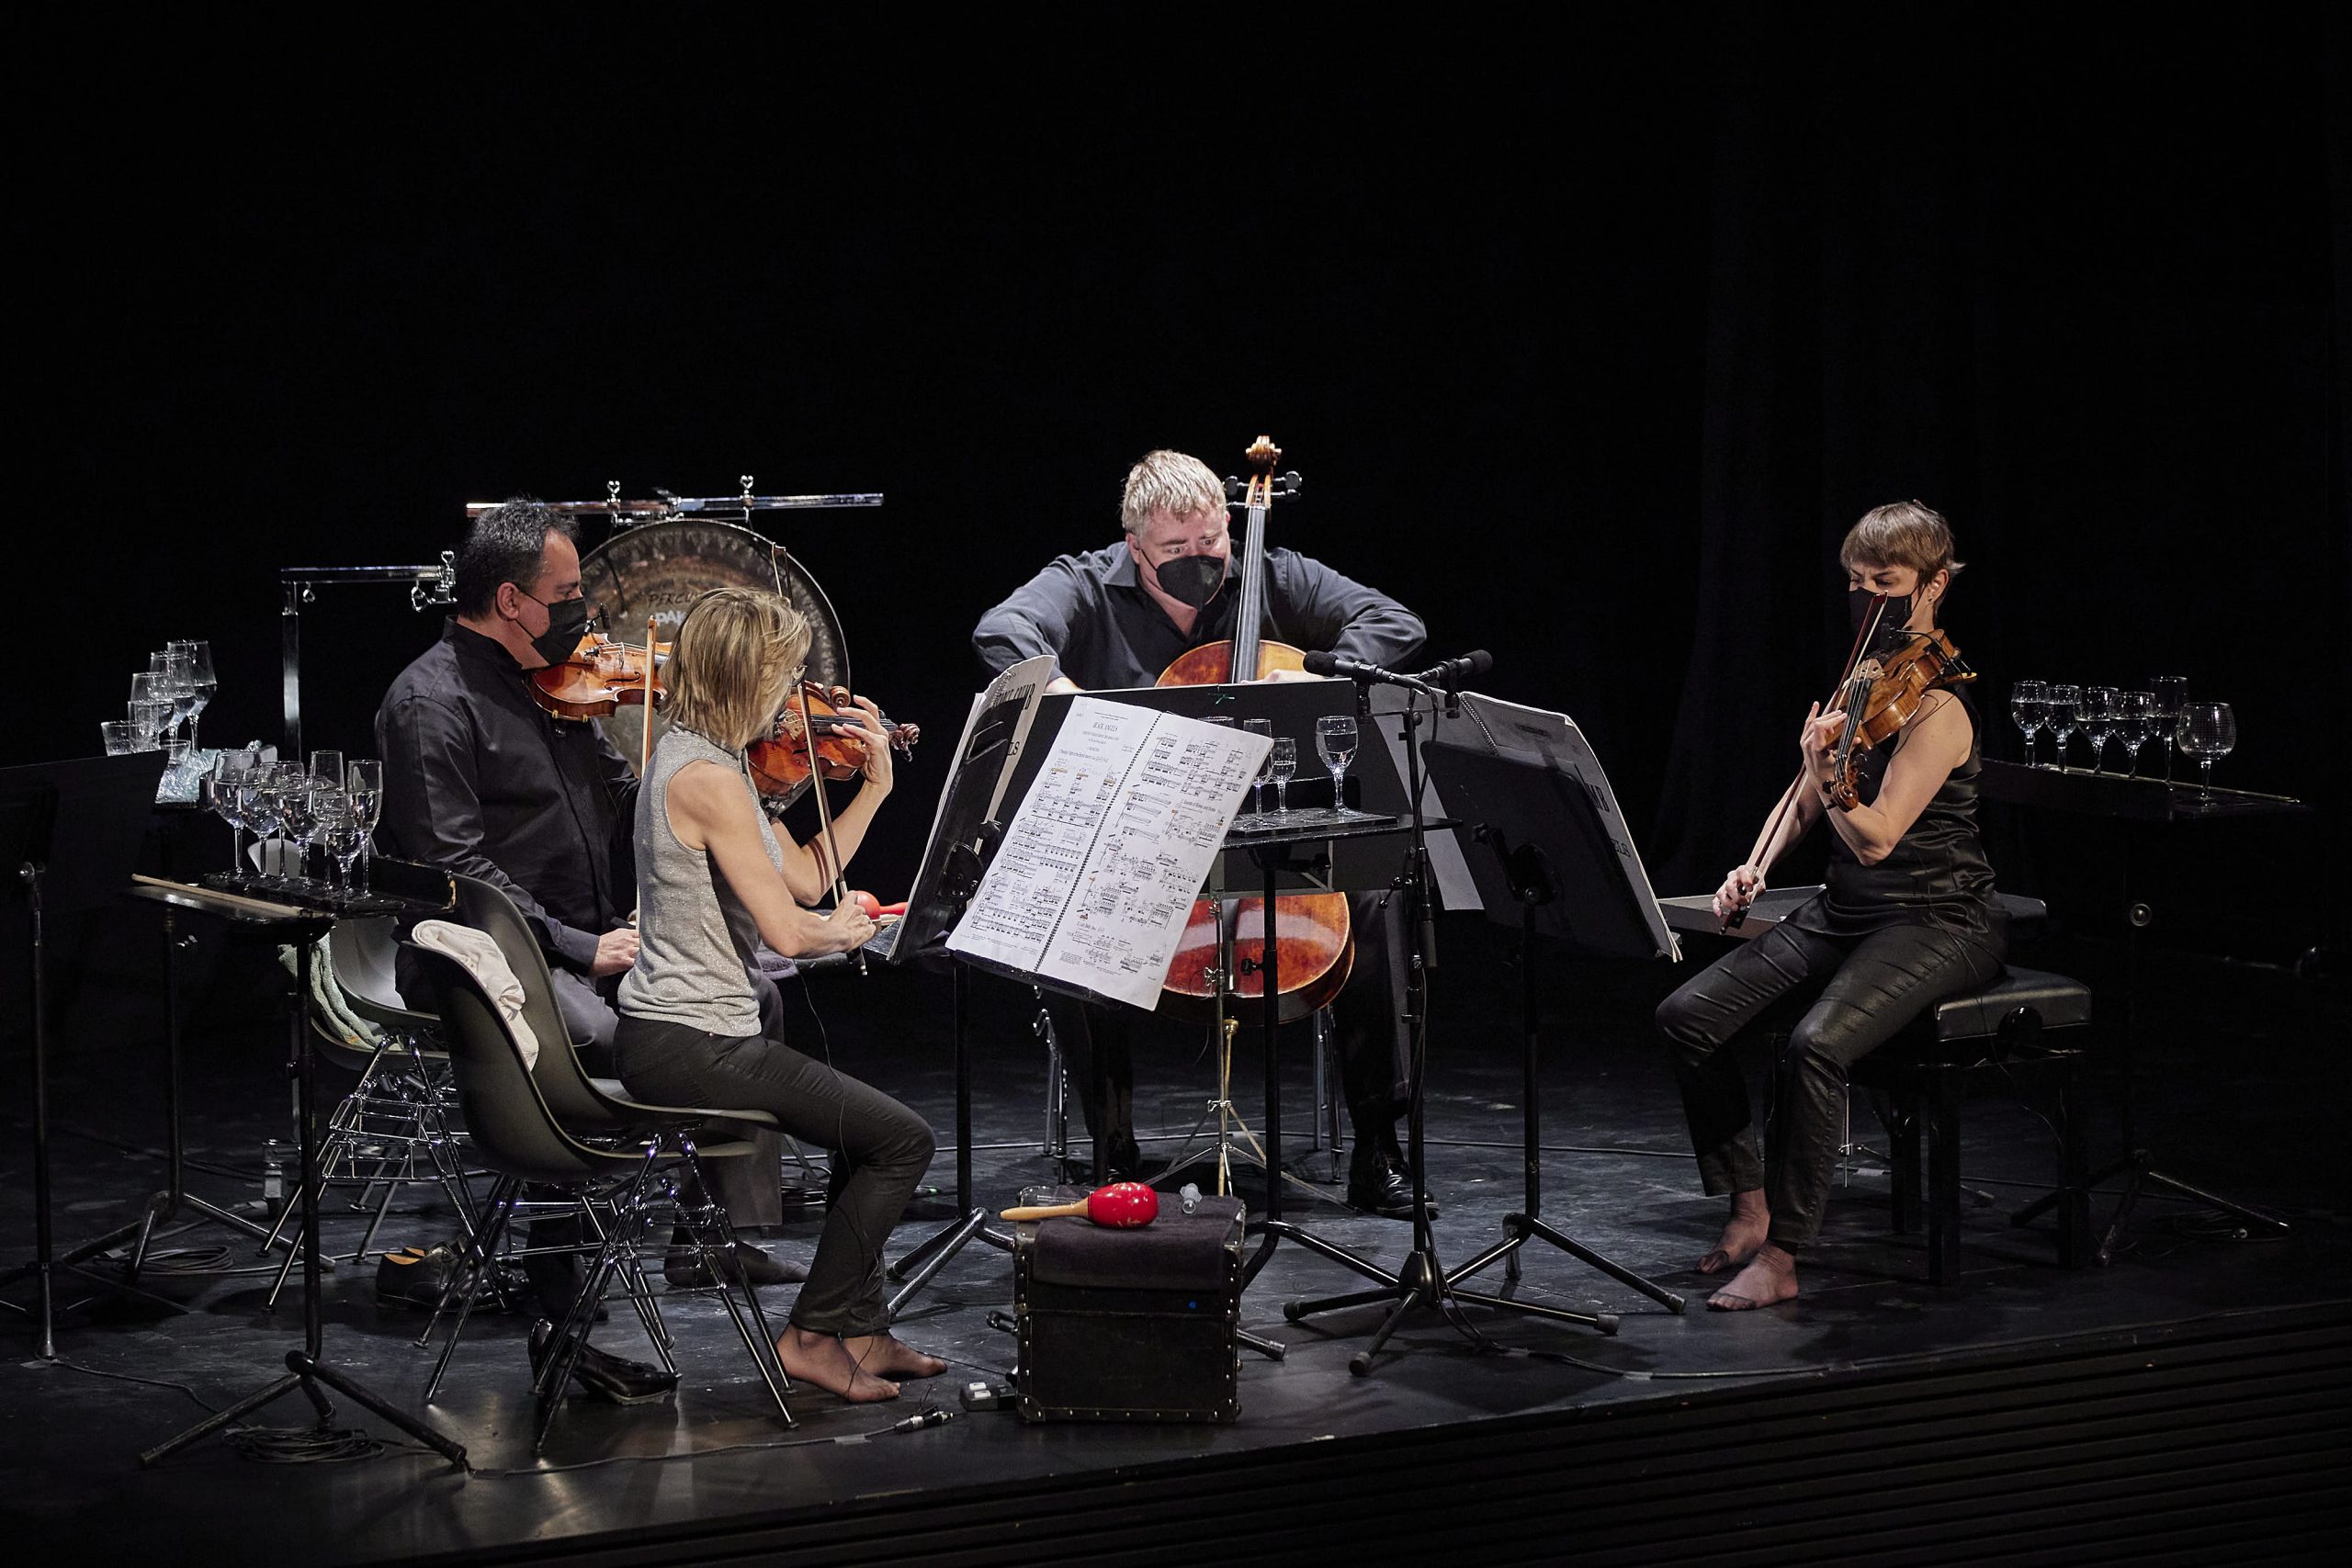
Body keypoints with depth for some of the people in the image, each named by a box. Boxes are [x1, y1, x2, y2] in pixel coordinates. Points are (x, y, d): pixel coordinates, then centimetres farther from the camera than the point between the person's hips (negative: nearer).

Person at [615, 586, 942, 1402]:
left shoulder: (700, 757, 11)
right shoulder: (709, 779, -21)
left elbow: (806, 879, 13)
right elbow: (787, 930, -24)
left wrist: (876, 785, 8)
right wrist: (839, 930, -2)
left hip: (670, 1035, 11)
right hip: (691, 1048, -11)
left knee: (867, 1122, 24)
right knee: (902, 1139, -6)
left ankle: (860, 1331, 26)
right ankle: (813, 1335, 4)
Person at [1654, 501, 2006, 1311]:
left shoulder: (1938, 708, -17)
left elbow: (1874, 837, -24)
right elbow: (1809, 800, 20)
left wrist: (1824, 772, -38)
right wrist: (1757, 864, 5)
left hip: (1937, 923, -8)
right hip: (1845, 910, 8)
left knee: (1817, 1044, -33)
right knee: (1689, 1015, -9)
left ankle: (1781, 1258, -22)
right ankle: (1750, 1208, 2)